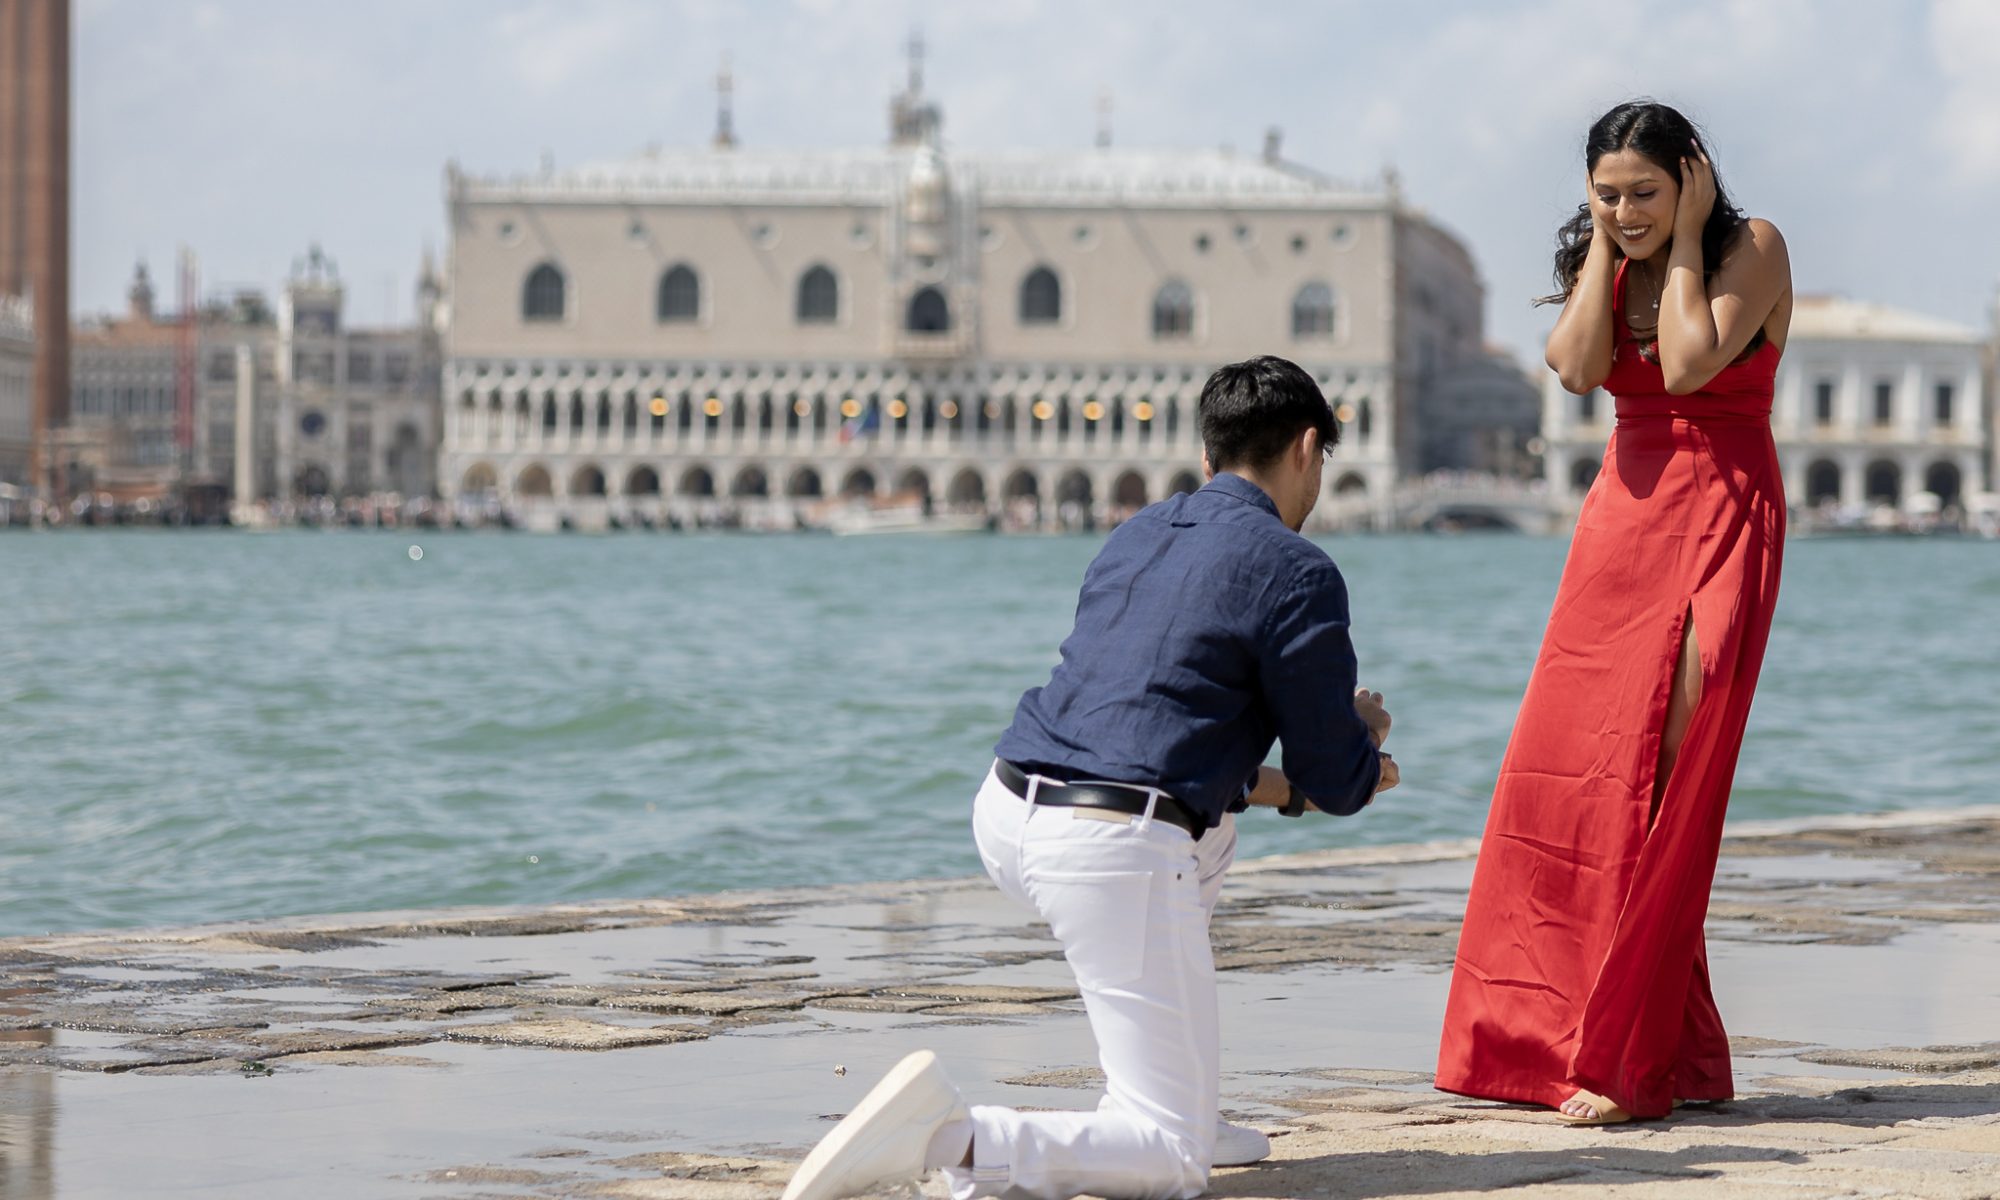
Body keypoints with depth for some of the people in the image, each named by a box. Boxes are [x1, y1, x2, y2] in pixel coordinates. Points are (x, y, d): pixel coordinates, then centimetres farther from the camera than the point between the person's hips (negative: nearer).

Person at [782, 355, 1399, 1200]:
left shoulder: (1136, 537, 20)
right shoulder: (1297, 574, -1)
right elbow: (1337, 784, 4)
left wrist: (1285, 785, 38)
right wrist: (1362, 729, 27)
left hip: (1006, 818, 8)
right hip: (1117, 853, -8)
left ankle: (1156, 1106, 30)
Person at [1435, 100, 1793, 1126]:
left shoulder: (1752, 247, -7)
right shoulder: (1600, 260, 9)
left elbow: (1689, 364, -21)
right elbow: (1579, 368, -9)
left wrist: (1684, 236, -13)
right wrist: (1606, 246, -6)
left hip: (1723, 526, -6)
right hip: (1622, 524, 6)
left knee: (1660, 784, -11)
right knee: (1566, 777, 1)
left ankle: (1634, 1066, -8)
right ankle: (1554, 1039, 12)